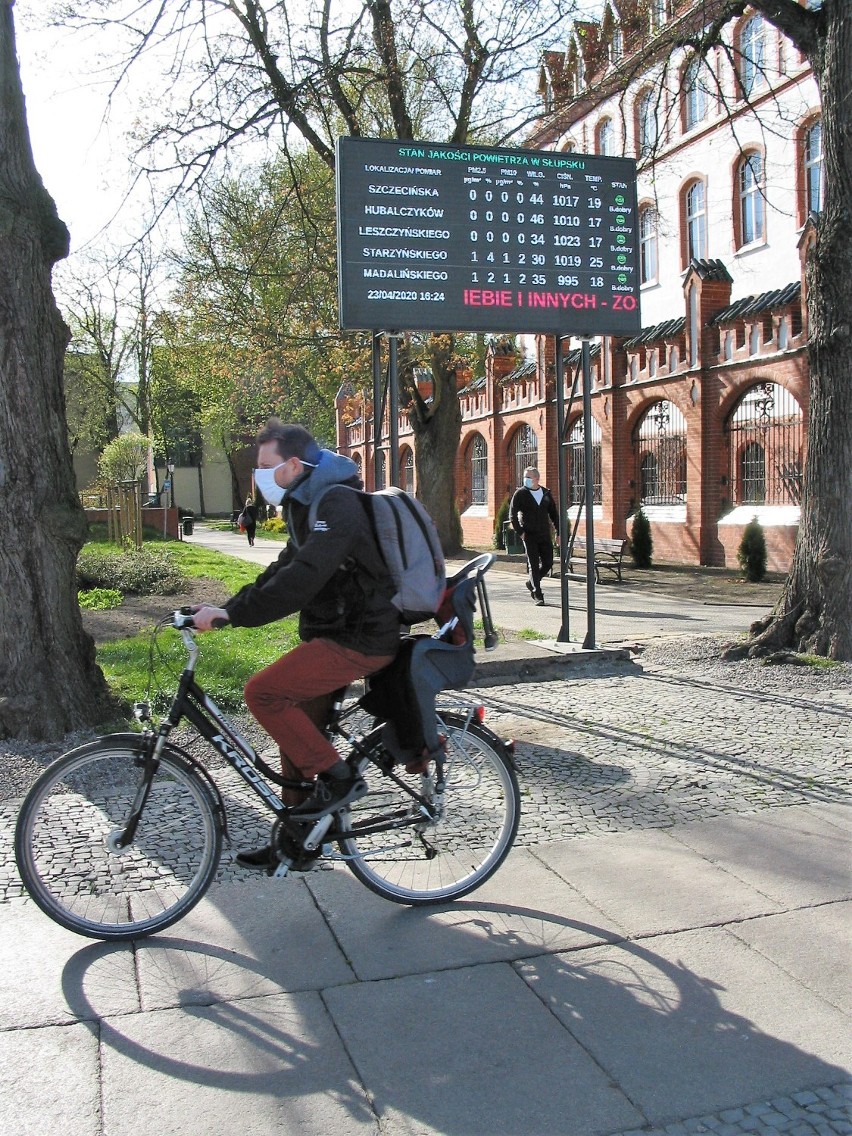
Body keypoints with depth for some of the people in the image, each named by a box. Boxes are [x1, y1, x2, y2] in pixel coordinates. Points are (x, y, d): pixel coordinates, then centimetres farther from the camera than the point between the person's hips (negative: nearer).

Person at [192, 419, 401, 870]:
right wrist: (226, 607, 7)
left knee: (262, 692, -18)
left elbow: (301, 579, -30)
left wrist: (232, 614, -28)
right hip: (336, 633, 10)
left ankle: (337, 777, -6)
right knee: (297, 733, 13)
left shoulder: (335, 505, -19)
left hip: (359, 638, -10)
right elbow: (284, 570, 18)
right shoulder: (307, 504, 14)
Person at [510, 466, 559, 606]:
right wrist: (520, 532, -9)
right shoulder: (520, 494, -1)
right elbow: (512, 515, -2)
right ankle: (538, 596, -1)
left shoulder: (546, 493, 9)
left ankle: (531, 583, 28)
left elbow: (553, 514, 14)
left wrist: (559, 531, 7)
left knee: (548, 563, 3)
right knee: (533, 565, -5)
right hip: (529, 535, -4)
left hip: (545, 535, 4)